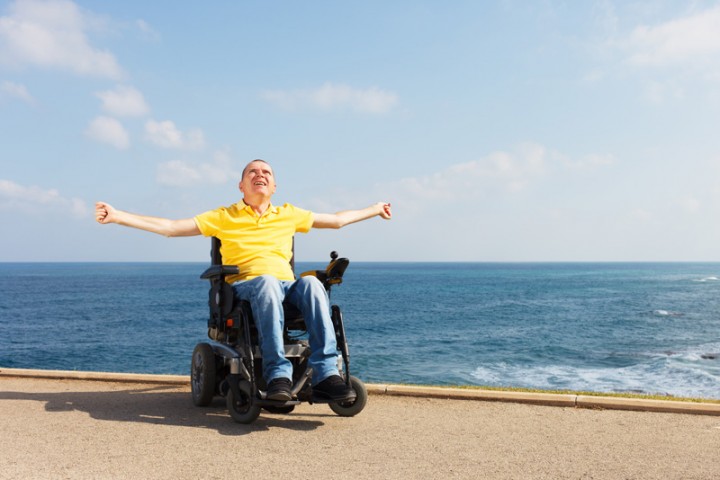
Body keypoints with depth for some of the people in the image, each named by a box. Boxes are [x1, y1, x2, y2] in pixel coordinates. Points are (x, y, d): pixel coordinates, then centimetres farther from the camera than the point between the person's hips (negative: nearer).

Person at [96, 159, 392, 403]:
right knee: (267, 282, -39)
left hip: (287, 286, 2)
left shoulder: (289, 214, 24)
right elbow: (170, 228, 12)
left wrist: (374, 210, 39)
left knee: (312, 283, -34)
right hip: (244, 286, -2)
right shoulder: (224, 217, 17)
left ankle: (326, 374, -41)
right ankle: (278, 374, -43)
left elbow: (337, 220, 35)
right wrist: (117, 216, 5)